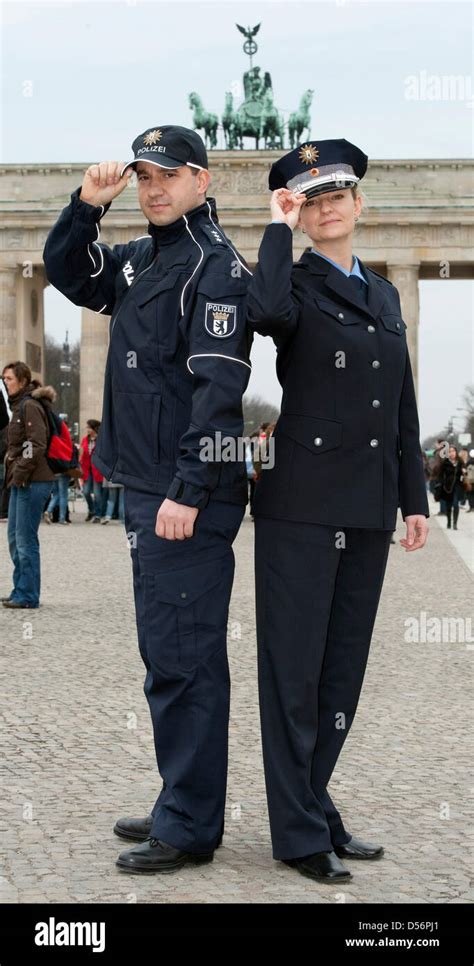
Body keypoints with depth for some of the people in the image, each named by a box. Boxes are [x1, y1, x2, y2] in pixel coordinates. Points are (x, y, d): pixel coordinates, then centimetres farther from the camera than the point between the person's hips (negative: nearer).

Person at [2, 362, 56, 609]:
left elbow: (37, 445, -20)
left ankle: (28, 595, 1)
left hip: (33, 482, -10)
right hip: (21, 481, 10)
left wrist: (20, 473, -18)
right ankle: (20, 591, 21)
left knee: (26, 539, -5)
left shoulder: (30, 406, -13)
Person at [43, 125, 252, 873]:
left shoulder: (217, 266, -11)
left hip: (186, 494, -9)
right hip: (145, 484, 9)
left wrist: (187, 491, -23)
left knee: (183, 659, -5)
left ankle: (189, 828, 4)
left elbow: (218, 388, -18)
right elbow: (65, 271, 28)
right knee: (167, 654, 15)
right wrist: (87, 206, 10)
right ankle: (181, 805, 26)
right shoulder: (139, 260, 15)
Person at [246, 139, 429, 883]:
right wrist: (279, 228, -14)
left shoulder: (384, 293, 17)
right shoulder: (297, 284, -1)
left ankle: (313, 807, 24)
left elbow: (402, 406, 18)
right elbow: (266, 313, -28)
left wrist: (414, 499, 15)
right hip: (303, 504, -6)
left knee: (344, 665, 11)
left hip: (368, 508, 7)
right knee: (295, 667, -1)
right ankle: (300, 832, 8)